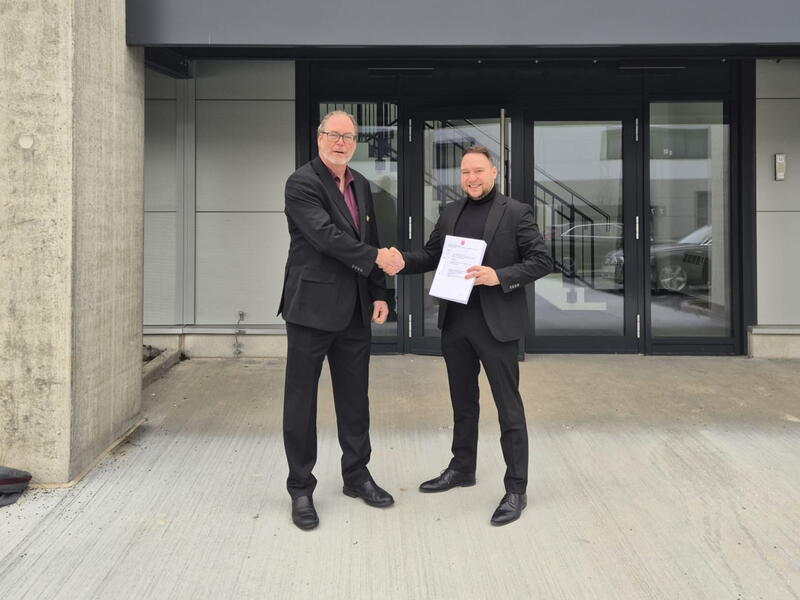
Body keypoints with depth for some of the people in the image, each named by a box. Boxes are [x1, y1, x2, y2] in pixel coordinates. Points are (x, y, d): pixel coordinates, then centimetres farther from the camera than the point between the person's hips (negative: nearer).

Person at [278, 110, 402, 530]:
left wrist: (378, 293, 10)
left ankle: (356, 475, 29)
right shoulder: (302, 183, -10)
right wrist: (375, 258, -20)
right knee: (301, 399, 3)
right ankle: (301, 487, 15)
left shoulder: (360, 185, 12)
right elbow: (326, 236, -21)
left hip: (354, 309, 7)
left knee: (354, 396, 14)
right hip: (312, 306, -7)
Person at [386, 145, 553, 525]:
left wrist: (500, 276, -21)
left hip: (496, 323, -5)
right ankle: (462, 468, 36)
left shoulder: (516, 213, -5)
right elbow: (431, 255, 14)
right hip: (454, 322, 6)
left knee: (508, 406, 1)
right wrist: (403, 261, -7)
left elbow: (542, 261, -8)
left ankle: (516, 488, 10)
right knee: (462, 401, 19)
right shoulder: (450, 213, 11)